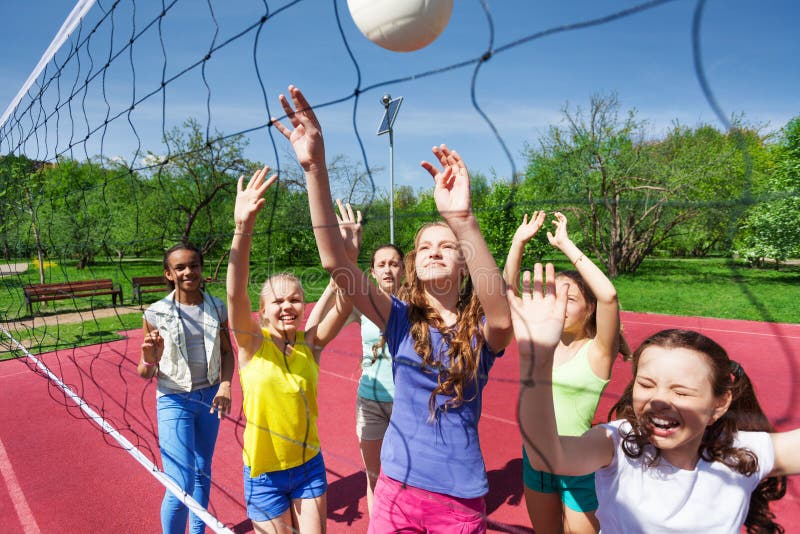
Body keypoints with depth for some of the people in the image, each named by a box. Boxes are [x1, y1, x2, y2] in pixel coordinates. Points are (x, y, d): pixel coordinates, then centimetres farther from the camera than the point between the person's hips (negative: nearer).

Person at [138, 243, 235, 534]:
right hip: (174, 401, -3)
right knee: (181, 487, -6)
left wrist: (225, 386, -8)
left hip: (209, 397, 3)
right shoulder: (156, 314, -11)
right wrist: (149, 359, -26)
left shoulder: (217, 308, -4)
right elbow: (145, 373, -5)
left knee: (202, 472, 19)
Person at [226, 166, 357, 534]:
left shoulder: (310, 343, -8)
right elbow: (235, 293, -31)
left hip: (309, 465, 2)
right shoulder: (253, 342, -14)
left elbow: (343, 304, -23)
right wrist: (244, 227, -45)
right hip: (264, 474, -2)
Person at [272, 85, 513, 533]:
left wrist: (462, 219, -48)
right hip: (398, 489, 1)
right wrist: (316, 168, -31)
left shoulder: (482, 330, -11)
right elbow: (334, 260, -20)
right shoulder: (402, 320, -7)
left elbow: (502, 316, -36)